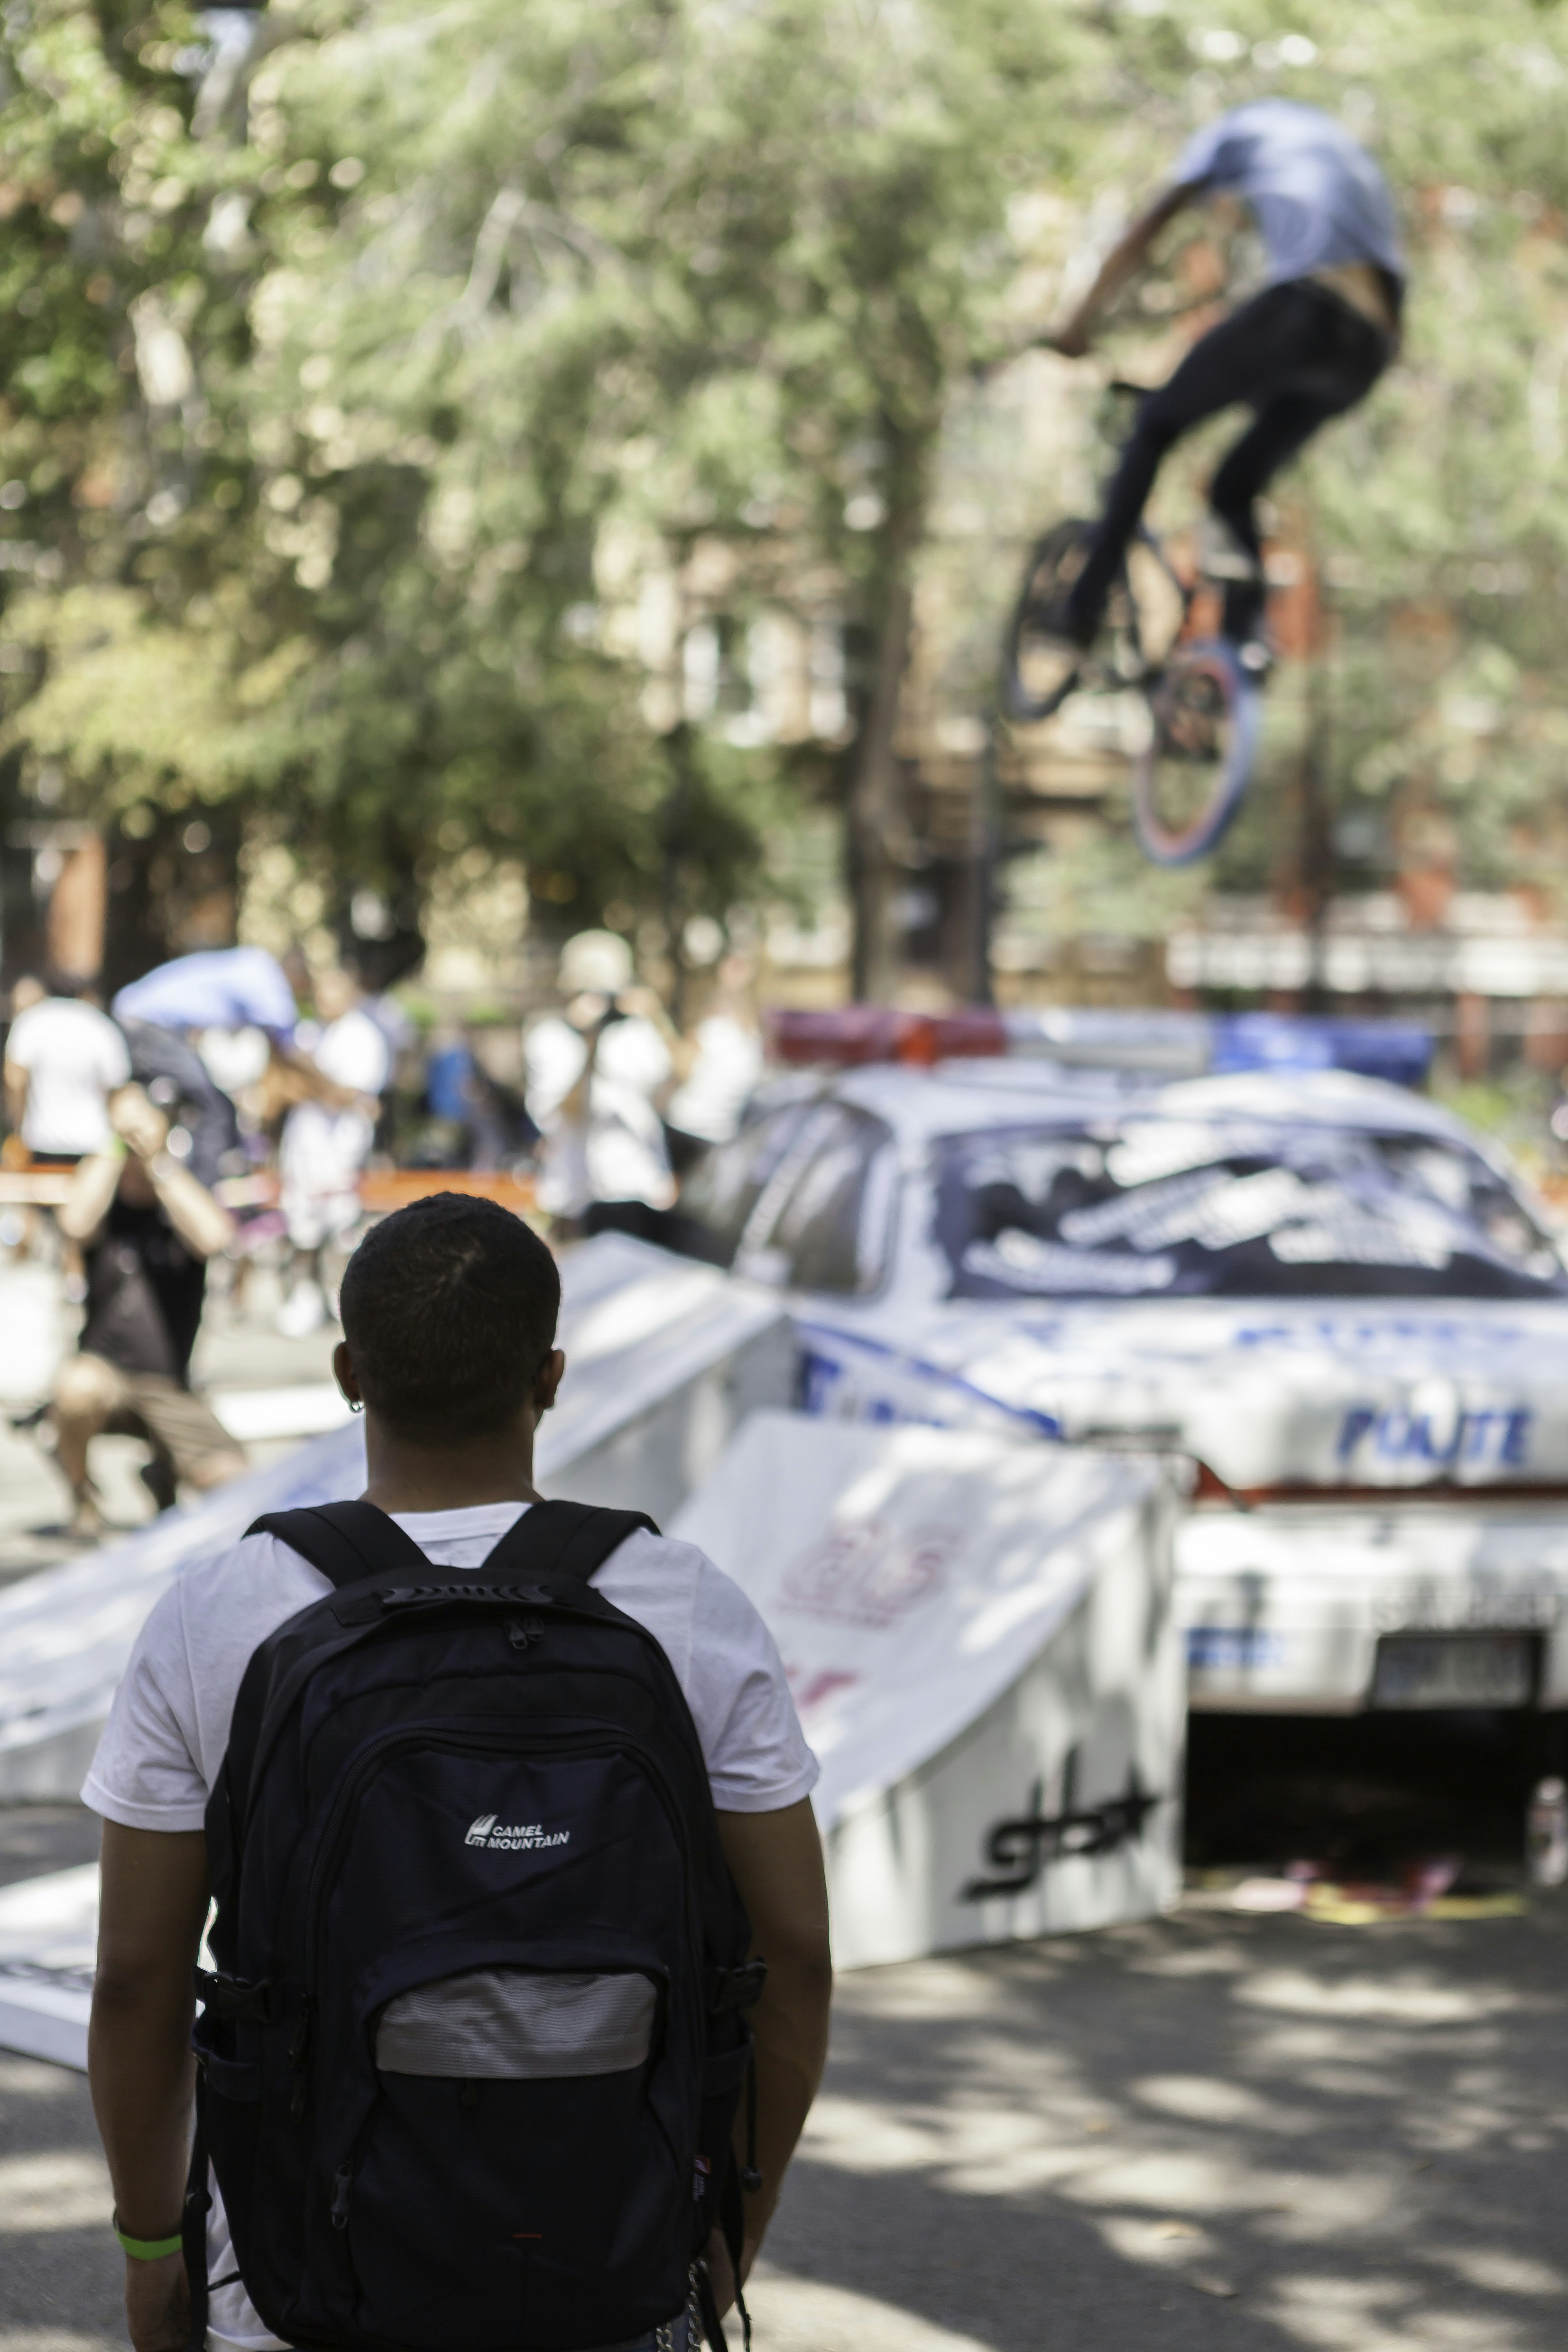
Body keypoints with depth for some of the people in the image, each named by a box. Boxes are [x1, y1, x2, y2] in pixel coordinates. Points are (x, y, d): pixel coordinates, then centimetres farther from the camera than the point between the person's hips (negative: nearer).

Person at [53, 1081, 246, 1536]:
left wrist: (158, 1160, -22)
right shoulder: (107, 1206, -1)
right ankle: (82, 1493, -6)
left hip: (170, 1390, 2)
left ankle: (164, 1474, 21)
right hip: (106, 1370, -2)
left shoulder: (185, 1200, 1)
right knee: (78, 1385, -38)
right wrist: (113, 1148, -18)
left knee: (232, 1481, -17)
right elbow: (76, 1225, -25)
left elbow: (212, 1237, -23)